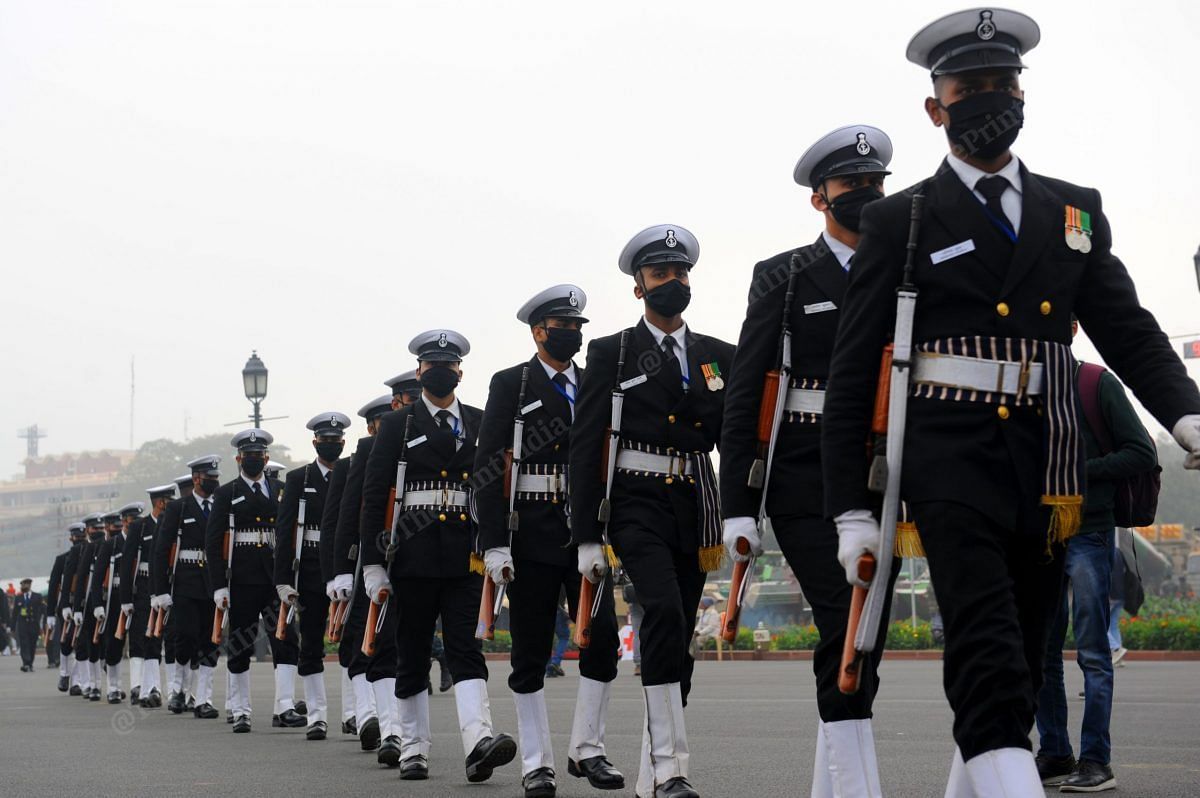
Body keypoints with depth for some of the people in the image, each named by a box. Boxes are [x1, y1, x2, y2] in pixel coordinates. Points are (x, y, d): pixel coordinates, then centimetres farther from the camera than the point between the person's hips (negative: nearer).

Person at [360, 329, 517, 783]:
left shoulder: (481, 423, 12)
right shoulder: (397, 425, 5)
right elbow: (373, 497, 2)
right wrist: (373, 565, -4)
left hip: (466, 554, 1)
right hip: (413, 555, -1)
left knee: (466, 648, -10)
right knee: (412, 656, 5)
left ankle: (479, 742, -25)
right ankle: (414, 749, 13)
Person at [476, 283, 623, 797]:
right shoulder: (510, 385, 1)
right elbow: (487, 467, -4)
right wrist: (494, 543, -12)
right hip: (532, 536, -3)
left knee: (603, 639, -4)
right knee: (531, 653, 1)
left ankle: (587, 749, 11)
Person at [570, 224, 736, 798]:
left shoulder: (720, 356, 11)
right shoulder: (610, 354, 1)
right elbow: (585, 447, -2)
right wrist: (587, 537, -8)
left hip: (696, 508, 4)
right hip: (637, 505, -4)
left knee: (677, 637, 6)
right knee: (664, 612, -25)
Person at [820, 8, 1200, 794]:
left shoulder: (1076, 212, 15)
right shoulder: (899, 221, 4)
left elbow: (1129, 330, 8)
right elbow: (853, 372, 3)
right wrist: (851, 509, -3)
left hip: (1049, 468, 4)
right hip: (953, 461, -4)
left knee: (1022, 666, 9)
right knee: (990, 662, -17)